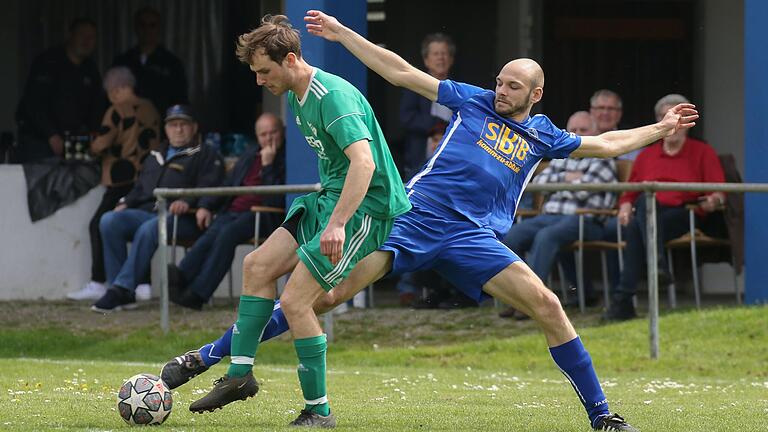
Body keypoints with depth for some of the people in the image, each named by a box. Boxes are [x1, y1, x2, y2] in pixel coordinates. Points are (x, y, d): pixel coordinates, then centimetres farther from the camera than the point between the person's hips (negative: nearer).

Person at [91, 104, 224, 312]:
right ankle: (124, 295, -27)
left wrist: (188, 201, -22)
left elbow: (209, 186, -4)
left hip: (181, 219, -6)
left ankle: (123, 288, -39)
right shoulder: (155, 157, 33)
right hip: (145, 212, 6)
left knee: (148, 229, -38)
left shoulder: (205, 155, 12)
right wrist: (125, 204, 11)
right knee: (109, 221, -23)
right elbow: (139, 188, 33)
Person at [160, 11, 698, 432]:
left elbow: (604, 143, 28)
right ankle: (210, 356, -10)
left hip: (473, 237, 2)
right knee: (330, 293, -12)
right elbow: (401, 72, 12)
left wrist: (661, 128, 24)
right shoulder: (474, 102, 12)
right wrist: (341, 33, 10)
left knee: (547, 306, -13)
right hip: (415, 217, -2)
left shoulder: (543, 137, 17)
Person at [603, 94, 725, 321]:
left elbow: (718, 192, 5)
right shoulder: (646, 155, 26)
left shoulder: (703, 153, 16)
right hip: (647, 216, 2)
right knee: (645, 201, -37)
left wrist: (713, 201, -20)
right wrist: (625, 208, 1)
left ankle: (623, 300, -41)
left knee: (637, 227, -34)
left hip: (684, 217, -2)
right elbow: (629, 193, 25)